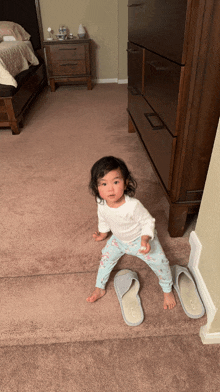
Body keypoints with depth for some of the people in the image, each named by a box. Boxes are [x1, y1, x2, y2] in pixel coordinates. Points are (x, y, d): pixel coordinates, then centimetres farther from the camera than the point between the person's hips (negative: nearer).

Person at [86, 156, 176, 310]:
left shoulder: (133, 206, -41)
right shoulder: (101, 203, -24)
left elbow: (148, 222, -26)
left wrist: (145, 239, -40)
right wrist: (103, 232, 13)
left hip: (141, 239, -4)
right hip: (118, 239, 4)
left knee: (160, 263, -4)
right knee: (106, 259, 12)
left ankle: (168, 290, 28)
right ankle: (100, 288, 38)